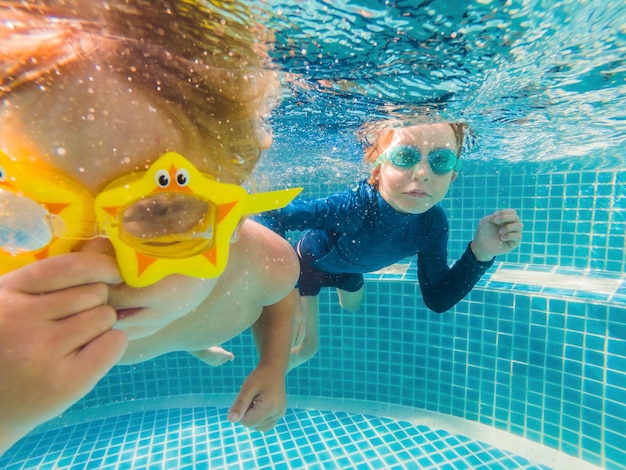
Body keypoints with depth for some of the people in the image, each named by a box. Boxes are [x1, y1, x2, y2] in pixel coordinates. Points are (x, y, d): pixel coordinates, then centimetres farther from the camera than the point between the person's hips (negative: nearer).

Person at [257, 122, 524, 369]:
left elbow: (437, 299, -19)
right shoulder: (349, 207, -46)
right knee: (304, 349, 1)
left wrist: (480, 254, -34)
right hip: (308, 263, -4)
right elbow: (271, 216, -38)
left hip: (347, 268, 5)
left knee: (352, 306, 36)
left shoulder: (433, 224, -30)